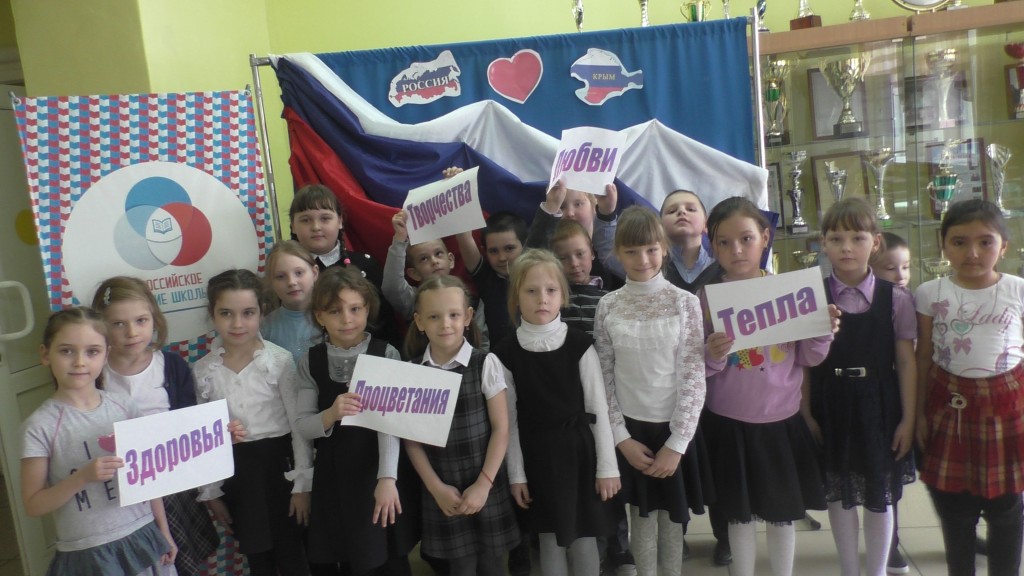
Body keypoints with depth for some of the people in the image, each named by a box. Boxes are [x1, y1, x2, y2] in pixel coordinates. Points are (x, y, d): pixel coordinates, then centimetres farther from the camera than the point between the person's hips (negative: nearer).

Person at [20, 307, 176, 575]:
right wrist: (83, 476, -21)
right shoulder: (40, 425, -10)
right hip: (87, 552, -3)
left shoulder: (124, 406, -1)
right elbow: (33, 505, -6)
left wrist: (163, 531, 10)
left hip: (143, 536, 3)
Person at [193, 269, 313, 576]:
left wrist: (302, 483, -9)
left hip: (278, 462, -3)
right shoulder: (202, 370, -3)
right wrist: (210, 492, 6)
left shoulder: (280, 360, -12)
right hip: (233, 471, 3)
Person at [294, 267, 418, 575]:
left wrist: (387, 478, -24)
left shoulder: (386, 354, -9)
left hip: (378, 472, -2)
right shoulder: (310, 361, -2)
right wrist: (330, 414, -23)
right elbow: (302, 425, -3)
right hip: (333, 476, 2)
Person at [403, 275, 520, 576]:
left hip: (486, 485, -1)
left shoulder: (486, 363, -9)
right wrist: (436, 487, -5)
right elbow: (411, 437, 0)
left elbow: (501, 429, -7)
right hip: (442, 490, 2)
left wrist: (484, 484, -11)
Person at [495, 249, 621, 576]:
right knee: (550, 542, 12)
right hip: (536, 454, 1)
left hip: (578, 450, -1)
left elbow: (598, 409, -3)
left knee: (583, 541, 9)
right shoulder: (507, 353, -5)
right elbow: (510, 418, 0)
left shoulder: (579, 345, -7)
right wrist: (516, 474, 1)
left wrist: (607, 466, -3)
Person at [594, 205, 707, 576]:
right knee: (642, 519, 11)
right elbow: (604, 377, 0)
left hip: (674, 428, -1)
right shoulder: (608, 306, -2)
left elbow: (694, 377, -8)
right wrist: (621, 438, -5)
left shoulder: (685, 302, -5)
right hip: (630, 428, 1)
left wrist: (677, 444, -11)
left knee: (671, 520, 9)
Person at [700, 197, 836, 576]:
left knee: (782, 512, 15)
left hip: (781, 420, 1)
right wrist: (712, 357, -30)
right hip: (728, 423, -1)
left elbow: (808, 358, -1)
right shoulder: (705, 298, -8)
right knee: (739, 513, 13)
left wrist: (823, 333, -19)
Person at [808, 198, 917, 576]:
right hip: (831, 407, 0)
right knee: (839, 495, 13)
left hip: (878, 407, 0)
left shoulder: (896, 299, -4)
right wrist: (806, 413, -4)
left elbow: (906, 362, -1)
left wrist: (908, 419, -2)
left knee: (879, 497, 12)